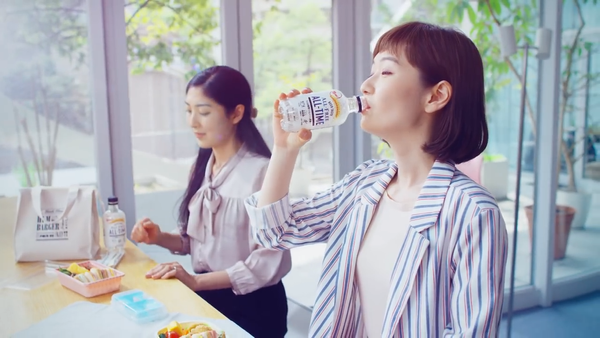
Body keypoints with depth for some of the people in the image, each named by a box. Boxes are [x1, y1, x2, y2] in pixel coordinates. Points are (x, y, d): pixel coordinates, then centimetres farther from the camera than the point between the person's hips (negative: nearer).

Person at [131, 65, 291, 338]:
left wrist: (195, 282, -22)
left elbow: (270, 263, -22)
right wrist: (161, 238, -5)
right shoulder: (202, 167, 4)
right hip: (207, 299, 7)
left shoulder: (261, 171, -20)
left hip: (251, 308, -6)